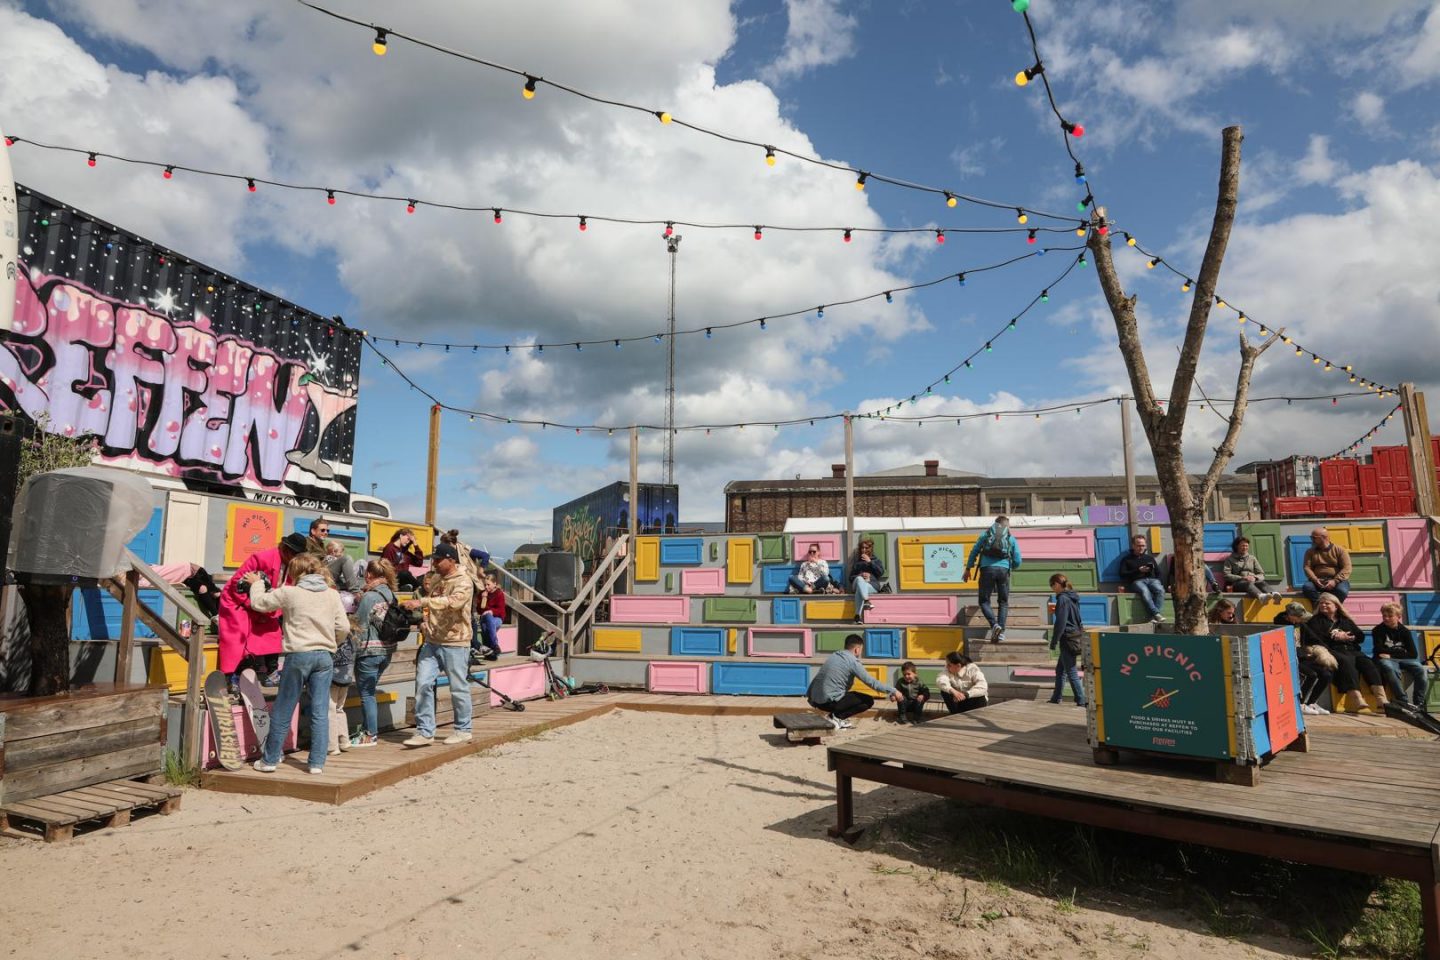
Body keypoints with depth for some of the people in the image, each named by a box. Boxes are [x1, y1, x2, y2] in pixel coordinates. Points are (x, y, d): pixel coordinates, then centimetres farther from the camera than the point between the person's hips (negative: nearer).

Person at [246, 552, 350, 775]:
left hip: (298, 655, -2)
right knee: (320, 712, 5)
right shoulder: (333, 595, 5)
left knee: (283, 712, 10)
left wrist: (256, 583, 25)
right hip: (325, 656, 2)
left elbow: (258, 603, 7)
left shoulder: (289, 593, -3)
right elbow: (343, 628, 2)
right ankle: (317, 763, 6)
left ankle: (269, 760, 20)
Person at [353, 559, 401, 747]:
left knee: (367, 693, 3)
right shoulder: (390, 594, 7)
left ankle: (370, 735, 8)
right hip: (387, 649, 7)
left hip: (370, 650, -7)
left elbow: (361, 624, -11)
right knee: (369, 691, 17)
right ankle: (368, 729, 22)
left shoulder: (369, 596, -14)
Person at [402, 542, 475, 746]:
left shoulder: (463, 583, -13)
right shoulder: (436, 580, 12)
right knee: (423, 683, -1)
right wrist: (425, 625, 10)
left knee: (458, 688, 4)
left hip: (455, 644, -7)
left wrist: (422, 602, -40)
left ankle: (463, 730, 20)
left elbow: (452, 602, -34)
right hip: (431, 642, 7)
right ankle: (425, 732, 8)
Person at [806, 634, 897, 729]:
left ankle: (835, 715, 12)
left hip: (816, 700, 9)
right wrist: (892, 691, -2)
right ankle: (836, 716, -5)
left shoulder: (833, 656, 14)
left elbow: (817, 678, 21)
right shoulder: (852, 661, -9)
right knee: (869, 701, 3)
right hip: (829, 701, -9)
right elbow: (871, 682, -9)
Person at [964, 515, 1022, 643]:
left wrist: (968, 568, 18)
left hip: (987, 569, -1)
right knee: (1004, 603, 12)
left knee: (984, 601, 6)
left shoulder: (986, 535, 16)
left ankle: (994, 624, -18)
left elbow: (974, 552, 12)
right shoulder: (1012, 539, 16)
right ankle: (1001, 633, 1)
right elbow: (1017, 561, 14)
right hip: (1003, 570, 1)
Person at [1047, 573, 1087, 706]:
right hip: (1077, 635, 10)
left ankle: (1082, 702, -1)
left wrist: (1054, 641, -13)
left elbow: (1060, 622, -18)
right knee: (1060, 670, 16)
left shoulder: (1062, 599, -16)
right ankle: (1055, 699, 23)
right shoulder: (1073, 597, 11)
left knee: (1072, 673, -3)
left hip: (1068, 639, -10)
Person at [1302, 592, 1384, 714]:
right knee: (1346, 661, -36)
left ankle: (1382, 699, -39)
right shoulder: (1316, 620, 17)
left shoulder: (1346, 621, 29)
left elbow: (1361, 636, 18)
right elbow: (1312, 638, 0)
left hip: (1351, 650, 4)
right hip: (1332, 651, -4)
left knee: (1367, 662, -27)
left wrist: (1346, 637, 1)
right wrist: (1333, 637, -6)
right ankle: (1356, 699, -52)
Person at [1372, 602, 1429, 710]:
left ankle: (1419, 703, -19)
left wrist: (1391, 654, -8)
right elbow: (1379, 650, -9)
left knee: (1419, 668, -27)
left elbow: (1413, 654, 0)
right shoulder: (1378, 631, 1)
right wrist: (1401, 651, -5)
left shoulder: (1405, 631, 6)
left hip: (1403, 660, 3)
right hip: (1386, 659, -3)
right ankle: (1403, 702, -35)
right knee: (1390, 668, -38)